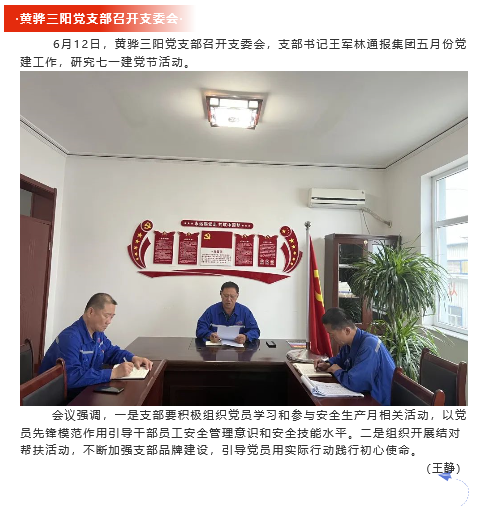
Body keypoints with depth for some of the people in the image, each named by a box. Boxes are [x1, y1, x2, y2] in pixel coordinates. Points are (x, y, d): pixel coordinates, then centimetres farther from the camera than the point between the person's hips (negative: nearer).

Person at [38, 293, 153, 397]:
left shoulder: (98, 333, 2)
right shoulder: (71, 338, -27)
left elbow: (112, 352, 15)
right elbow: (71, 377, -37)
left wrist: (133, 358, -4)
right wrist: (113, 373, -37)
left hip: (83, 392, 8)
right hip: (62, 399, -8)